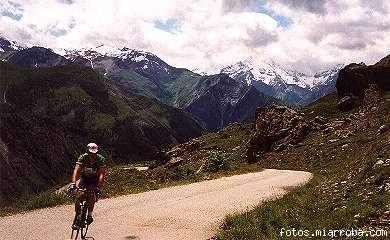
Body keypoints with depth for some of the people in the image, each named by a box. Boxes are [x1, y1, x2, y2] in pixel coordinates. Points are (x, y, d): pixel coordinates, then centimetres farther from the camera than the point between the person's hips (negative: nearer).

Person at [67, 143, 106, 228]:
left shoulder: (101, 159, -23)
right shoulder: (83, 157, -22)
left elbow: (101, 174, -29)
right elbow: (76, 171, -31)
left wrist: (98, 186, -42)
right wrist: (73, 183, -45)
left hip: (94, 180, -1)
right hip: (84, 178, 1)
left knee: (92, 195, -27)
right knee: (78, 195, -20)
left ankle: (90, 214, -8)